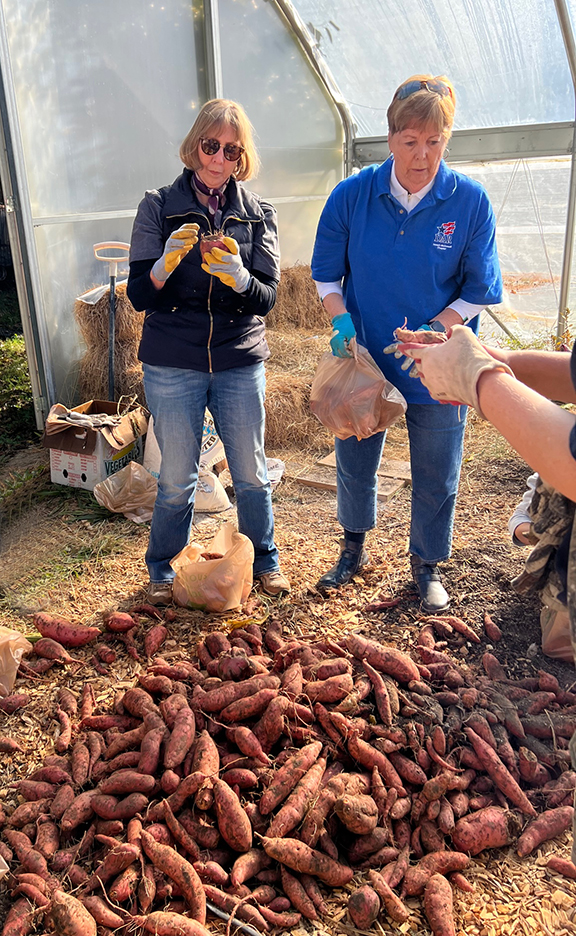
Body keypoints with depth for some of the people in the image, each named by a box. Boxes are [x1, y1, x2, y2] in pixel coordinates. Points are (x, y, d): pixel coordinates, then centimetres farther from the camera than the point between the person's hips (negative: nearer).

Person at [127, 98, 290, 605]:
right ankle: (163, 570, 30)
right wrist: (166, 263, -24)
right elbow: (138, 296, -4)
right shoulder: (159, 206, 0)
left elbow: (267, 298, -3)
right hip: (173, 366, -1)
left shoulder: (257, 213, 5)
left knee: (251, 473, 11)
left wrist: (238, 276, -25)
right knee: (177, 479, 7)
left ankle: (265, 559, 34)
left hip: (240, 362, 2)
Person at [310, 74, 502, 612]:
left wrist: (433, 332, -20)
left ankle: (426, 566, 36)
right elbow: (326, 274, 2)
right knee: (354, 465, 17)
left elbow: (478, 291, -6)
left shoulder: (470, 202, -11)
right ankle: (353, 549, 43)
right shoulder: (352, 195, -8)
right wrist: (341, 319, -15)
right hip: (363, 359, 2)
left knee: (436, 477, 11)